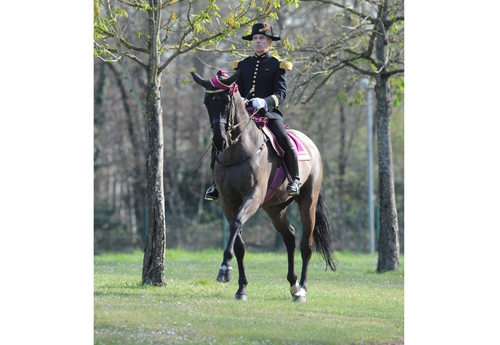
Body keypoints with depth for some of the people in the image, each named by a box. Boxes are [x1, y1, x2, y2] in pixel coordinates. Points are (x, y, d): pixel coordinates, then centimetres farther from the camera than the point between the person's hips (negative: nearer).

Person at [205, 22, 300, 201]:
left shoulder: (277, 65, 3)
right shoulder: (243, 65, 16)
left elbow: (281, 93, -7)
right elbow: (237, 92, 17)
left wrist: (265, 102, -27)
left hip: (270, 113, -4)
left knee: (286, 144, -25)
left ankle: (294, 180, -3)